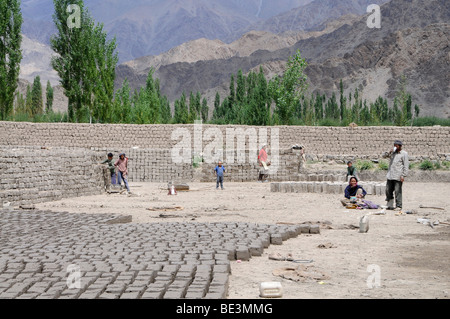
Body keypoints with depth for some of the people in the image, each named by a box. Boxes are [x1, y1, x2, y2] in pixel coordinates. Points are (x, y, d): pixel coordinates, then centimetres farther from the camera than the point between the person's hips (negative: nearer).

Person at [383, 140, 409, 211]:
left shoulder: (404, 154, -2)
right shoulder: (393, 152, 16)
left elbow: (406, 165, -6)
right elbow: (384, 156, 18)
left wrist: (403, 175, -14)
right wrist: (389, 153, -1)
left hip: (398, 176, -6)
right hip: (390, 175, 6)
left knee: (398, 191, -4)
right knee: (388, 190, 9)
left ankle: (399, 206, 3)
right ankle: (389, 205, 20)